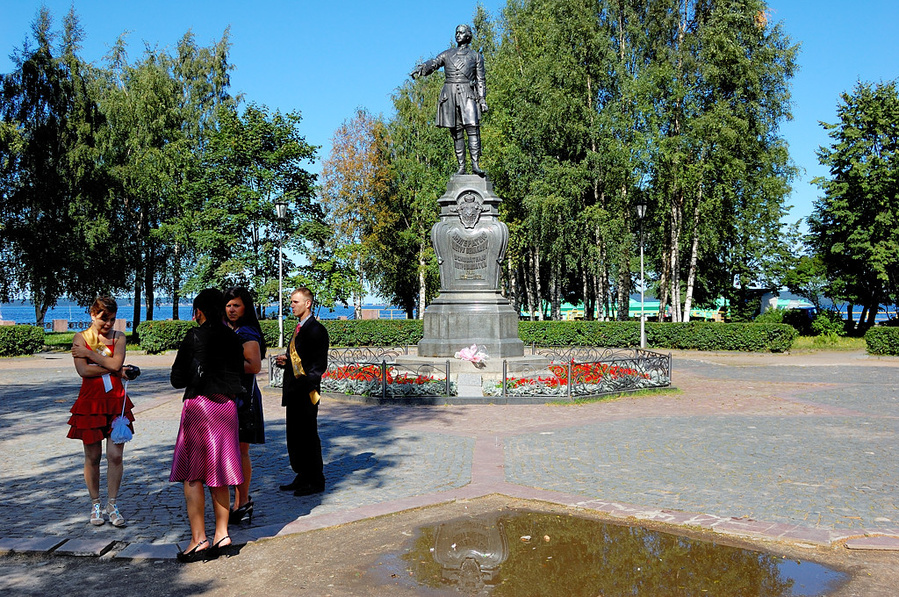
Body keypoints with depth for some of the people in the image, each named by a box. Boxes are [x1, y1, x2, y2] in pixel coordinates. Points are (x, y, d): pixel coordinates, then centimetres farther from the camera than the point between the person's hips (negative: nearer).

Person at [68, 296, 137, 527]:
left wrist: (89, 353, -7)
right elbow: (83, 370, -10)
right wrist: (114, 369, -9)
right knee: (93, 456, 6)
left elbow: (116, 362, -11)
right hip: (90, 402, -1)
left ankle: (112, 506, 9)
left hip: (116, 401, 1)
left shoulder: (119, 337, 8)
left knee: (115, 455, -1)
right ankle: (95, 505, 20)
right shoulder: (81, 338, 4)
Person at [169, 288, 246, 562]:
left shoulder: (194, 337, -9)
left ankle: (198, 538, 0)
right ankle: (221, 533, 14)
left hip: (199, 406, -5)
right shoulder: (234, 339, 6)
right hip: (227, 406, 6)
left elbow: (177, 379, -5)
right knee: (218, 473, 13)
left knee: (192, 475, 2)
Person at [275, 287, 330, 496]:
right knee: (294, 436, 14)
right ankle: (302, 477, 25)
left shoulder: (316, 330, -12)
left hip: (306, 392, -9)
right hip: (293, 391, 9)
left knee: (308, 436, -2)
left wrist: (305, 384, -23)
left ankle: (316, 482, 8)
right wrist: (285, 361, 6)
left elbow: (320, 364, -16)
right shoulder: (299, 328, 17)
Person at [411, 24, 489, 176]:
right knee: (456, 133, 0)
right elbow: (432, 64, 3)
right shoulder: (447, 54, 19)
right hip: (450, 95, 2)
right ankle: (461, 166, 2)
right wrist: (420, 69, -19)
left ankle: (475, 164, -19)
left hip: (468, 95, -2)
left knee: (472, 128, -16)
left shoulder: (475, 56, 15)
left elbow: (481, 80, 12)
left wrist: (483, 100, 2)